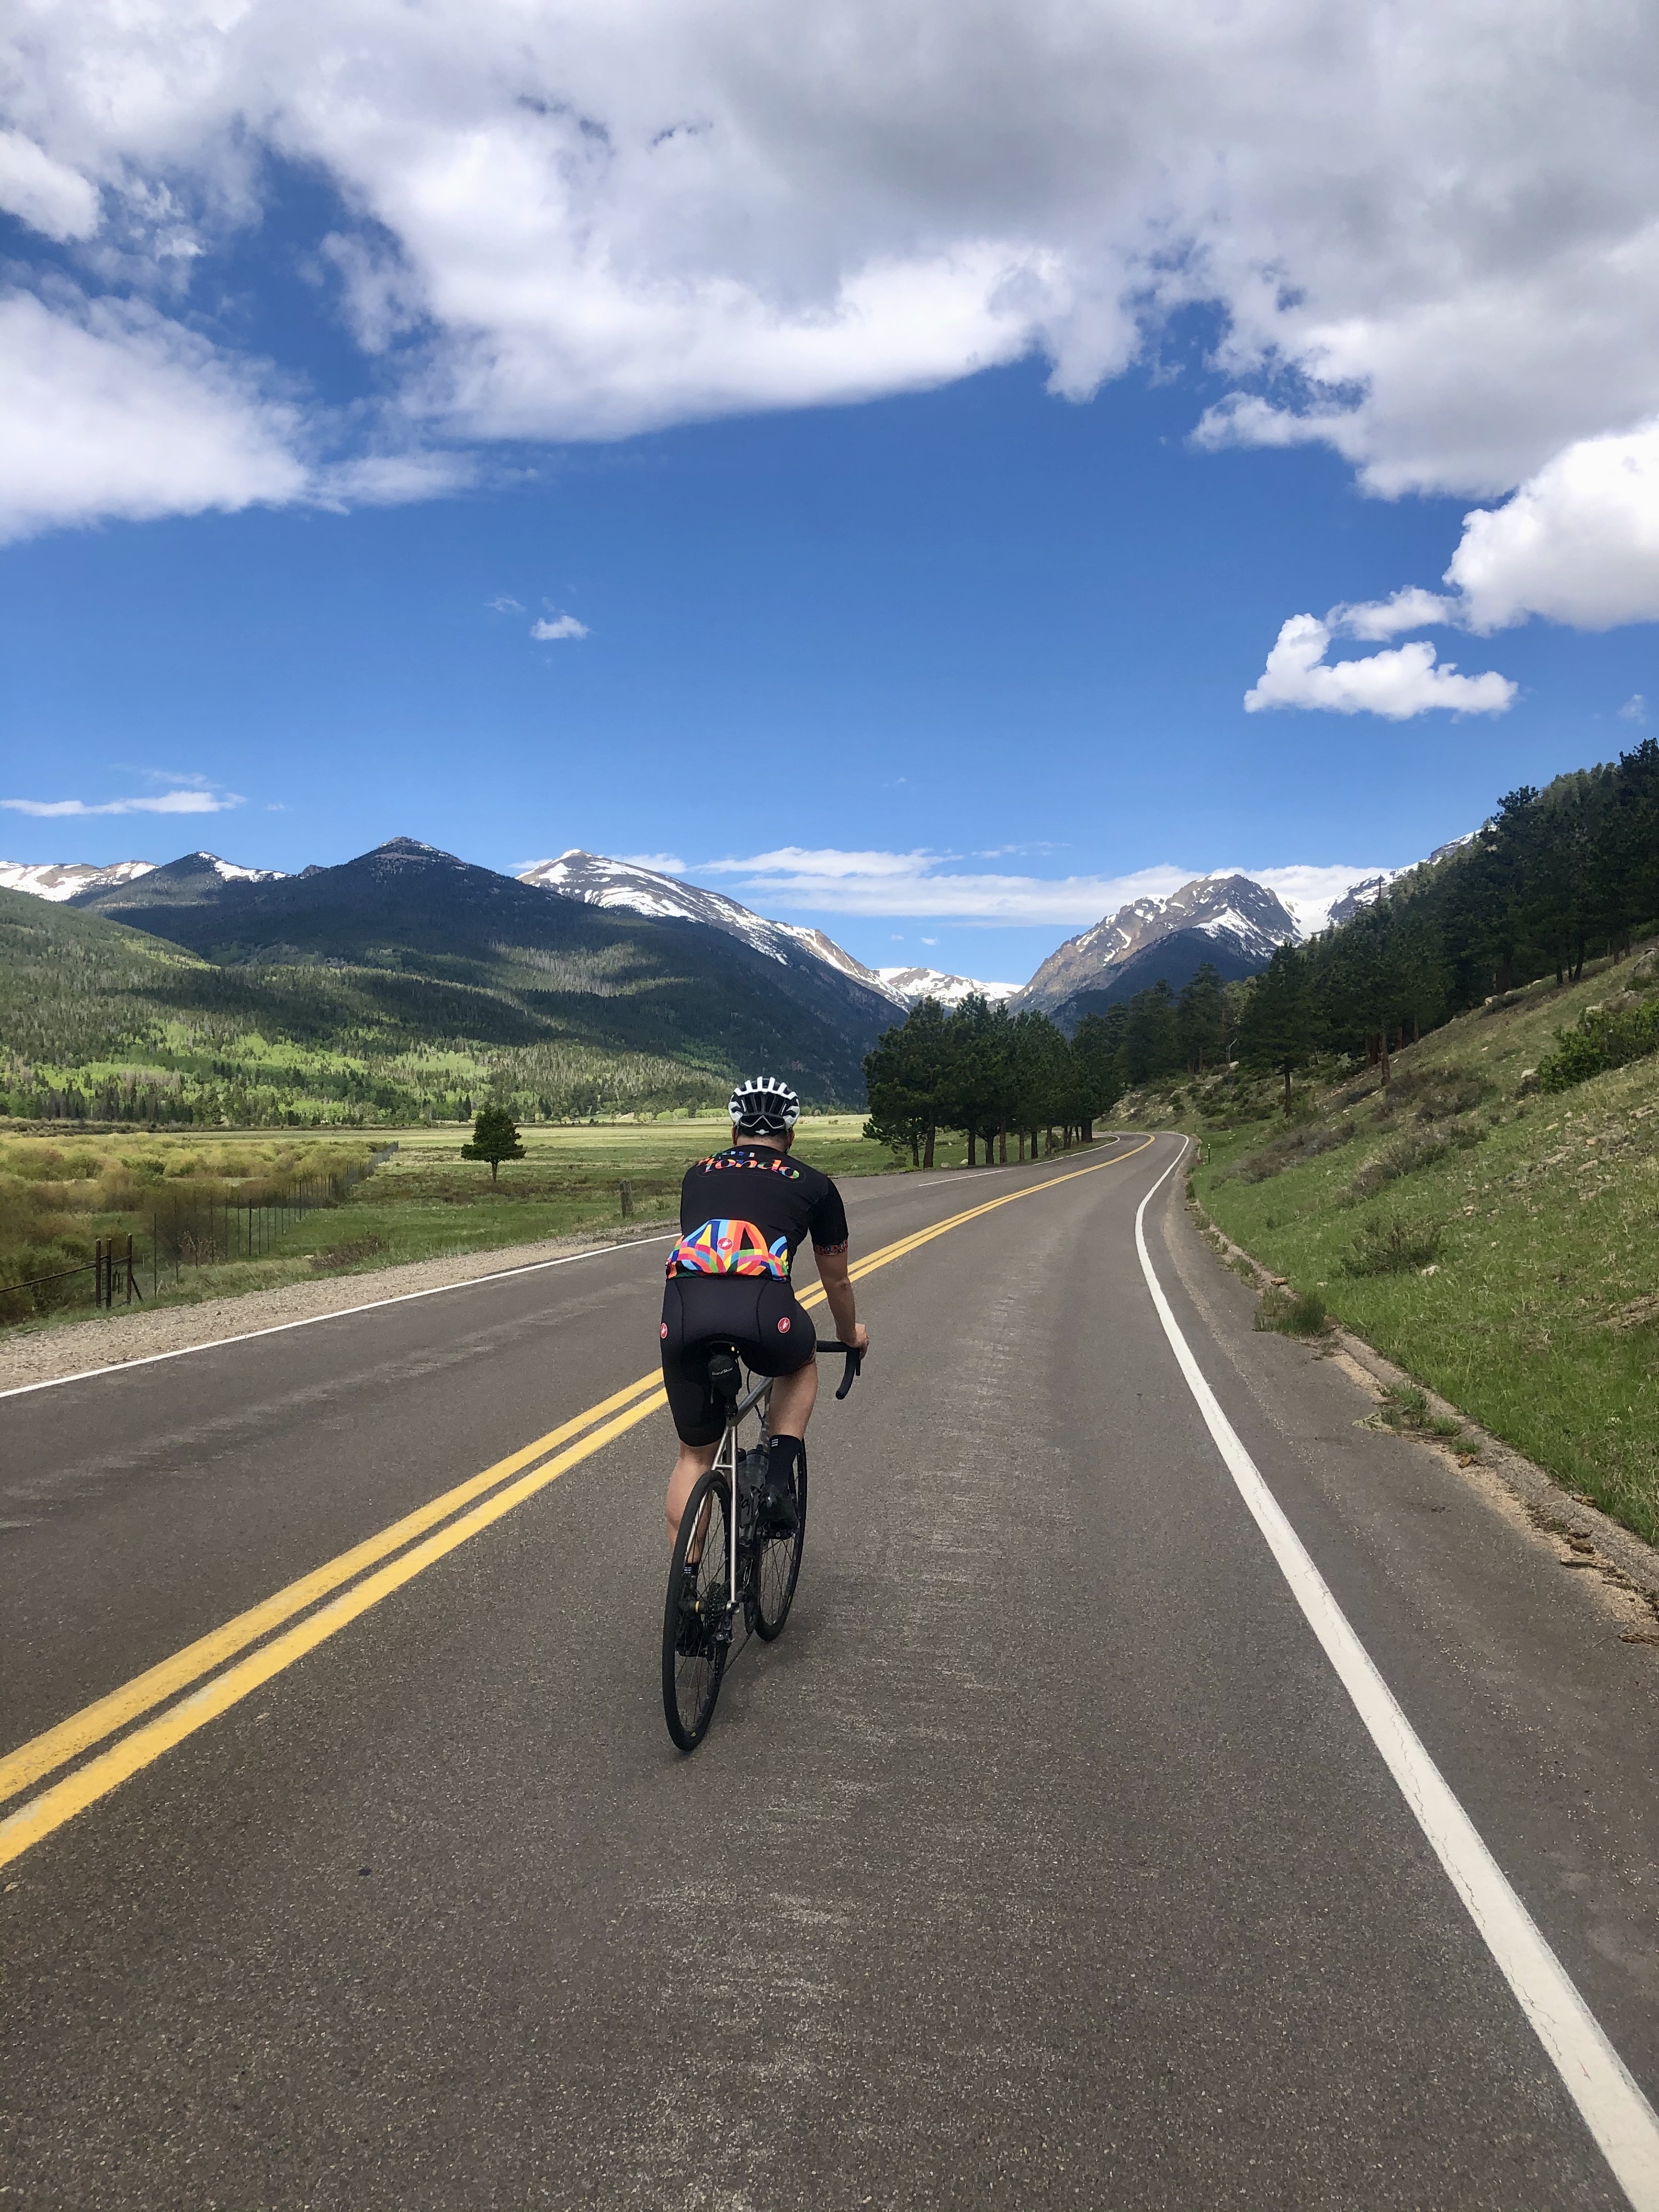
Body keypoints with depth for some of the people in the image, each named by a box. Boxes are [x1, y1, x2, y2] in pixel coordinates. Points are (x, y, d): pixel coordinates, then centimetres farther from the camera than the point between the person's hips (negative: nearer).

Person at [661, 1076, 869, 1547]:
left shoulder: (698, 1175, 30)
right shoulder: (813, 1184, 23)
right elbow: (836, 1283, 34)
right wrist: (851, 1335, 54)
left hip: (683, 1308, 2)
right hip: (762, 1306, -2)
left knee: (694, 1455, 23)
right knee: (802, 1363, 34)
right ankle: (778, 1481, 17)